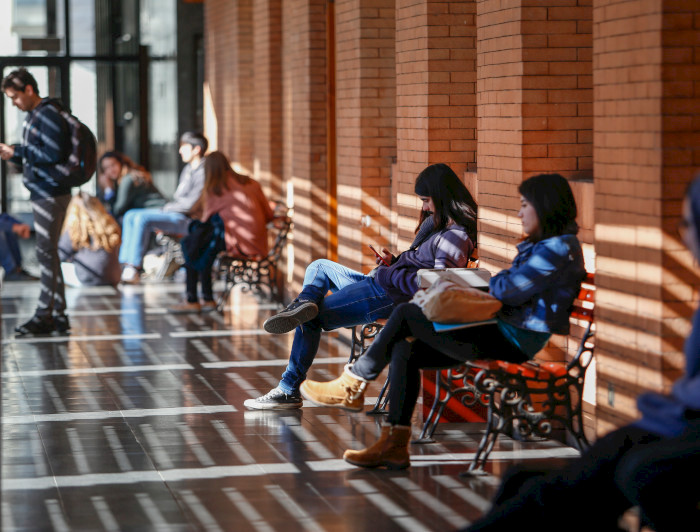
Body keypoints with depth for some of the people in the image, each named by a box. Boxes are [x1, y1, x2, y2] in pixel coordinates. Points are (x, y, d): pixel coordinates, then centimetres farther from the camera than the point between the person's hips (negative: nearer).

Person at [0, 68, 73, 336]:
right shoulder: (32, 116, 17)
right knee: (48, 253, 11)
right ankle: (58, 314, 15)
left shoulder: (48, 115, -14)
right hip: (41, 193, 10)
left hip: (51, 193, -10)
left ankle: (44, 315, -6)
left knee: (46, 253, -8)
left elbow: (52, 154, -21)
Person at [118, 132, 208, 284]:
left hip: (188, 219, -10)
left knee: (143, 218, -28)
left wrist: (166, 209, -8)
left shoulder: (203, 172, -13)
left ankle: (134, 270, -28)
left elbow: (191, 204, -19)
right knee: (130, 216, 0)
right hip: (174, 212, 10)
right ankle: (126, 264, -11)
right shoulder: (188, 169, 19)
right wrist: (166, 207, 3)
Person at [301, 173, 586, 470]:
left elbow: (509, 290, -19)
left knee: (406, 314, -12)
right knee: (405, 350, 2)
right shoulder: (544, 246, 21)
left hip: (515, 341, -11)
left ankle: (352, 387, 1)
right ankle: (394, 446, -1)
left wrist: (494, 281, 3)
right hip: (503, 331, 11)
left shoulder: (560, 248, -13)